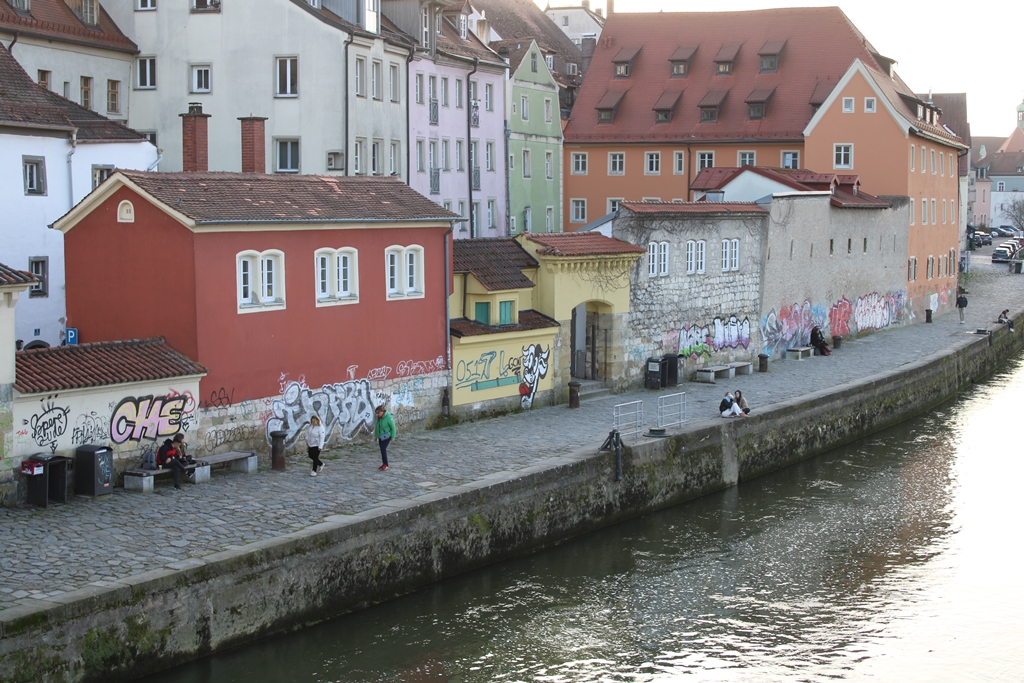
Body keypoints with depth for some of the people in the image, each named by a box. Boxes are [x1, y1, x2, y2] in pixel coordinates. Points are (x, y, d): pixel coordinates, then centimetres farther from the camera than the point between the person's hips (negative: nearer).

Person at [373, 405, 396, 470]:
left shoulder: (388, 417, -20)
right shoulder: (378, 418, -1)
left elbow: (393, 427, -15)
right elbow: (376, 427, 11)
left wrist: (393, 437, -13)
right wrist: (375, 436, 16)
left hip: (386, 436, -7)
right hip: (380, 437, 7)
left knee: (383, 449, -15)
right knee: (382, 450, 11)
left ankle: (385, 464, -7)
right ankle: (384, 464, 21)